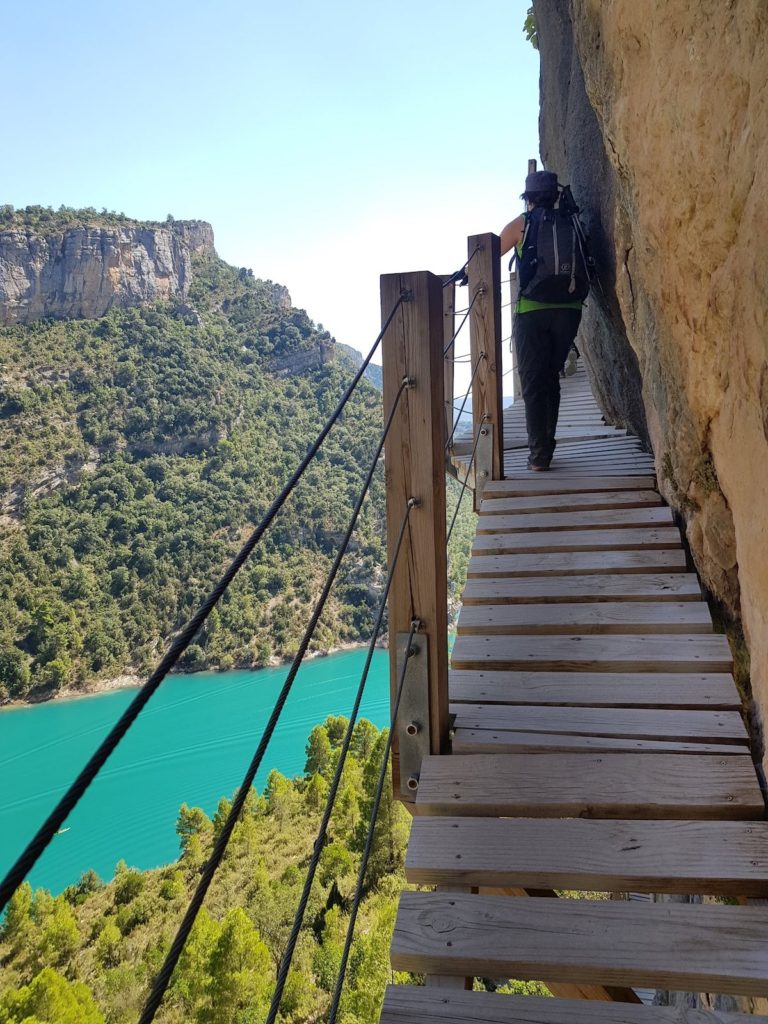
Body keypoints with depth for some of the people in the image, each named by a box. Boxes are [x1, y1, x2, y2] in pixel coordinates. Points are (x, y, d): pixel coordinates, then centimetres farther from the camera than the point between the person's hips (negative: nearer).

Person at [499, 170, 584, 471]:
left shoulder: (521, 224, 3)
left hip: (532, 311, -3)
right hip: (568, 310, 3)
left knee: (533, 382, 1)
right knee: (551, 378, 16)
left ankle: (539, 454, -4)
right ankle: (546, 444, 22)